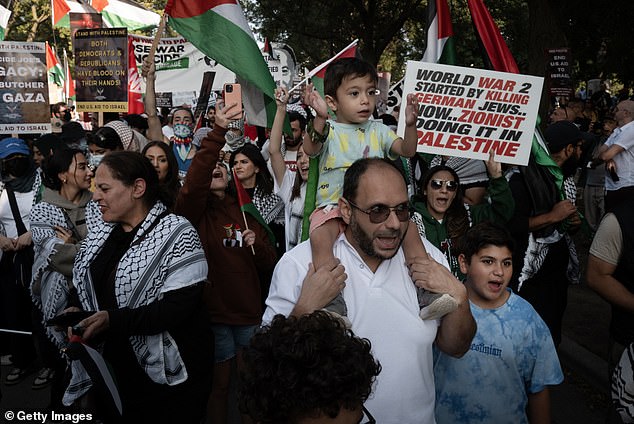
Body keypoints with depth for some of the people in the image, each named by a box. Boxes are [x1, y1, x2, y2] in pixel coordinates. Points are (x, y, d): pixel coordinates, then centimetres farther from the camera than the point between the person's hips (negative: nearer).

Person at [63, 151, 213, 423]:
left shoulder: (177, 235, -14)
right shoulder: (97, 239, 8)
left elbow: (179, 307, -21)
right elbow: (83, 292, 14)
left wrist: (112, 320, -27)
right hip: (111, 373, 6)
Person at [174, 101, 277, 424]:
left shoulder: (242, 211, 10)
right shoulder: (195, 212, -5)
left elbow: (269, 261, 12)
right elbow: (192, 184, -29)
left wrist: (256, 243, -10)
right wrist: (217, 133, -36)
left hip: (250, 311, 5)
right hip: (214, 312, -4)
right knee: (220, 382, 10)